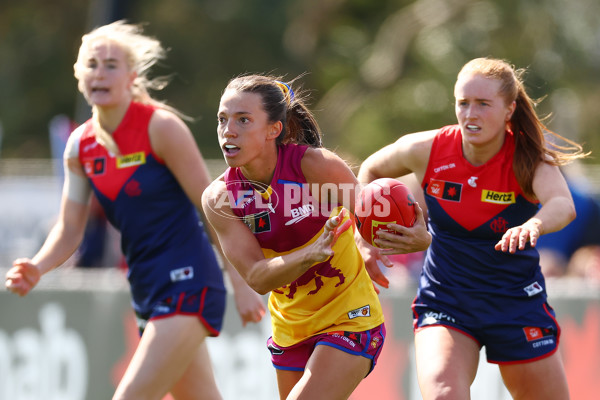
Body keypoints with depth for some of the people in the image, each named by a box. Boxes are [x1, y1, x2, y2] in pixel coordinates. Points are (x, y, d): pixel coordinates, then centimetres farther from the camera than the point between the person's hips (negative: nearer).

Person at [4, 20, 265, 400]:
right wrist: (37, 268, -10)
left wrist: (243, 284, -10)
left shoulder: (161, 126, -12)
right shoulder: (80, 146, 7)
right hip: (148, 292, 7)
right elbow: (69, 229, 11)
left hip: (187, 284, -7)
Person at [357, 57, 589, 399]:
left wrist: (533, 225, -60)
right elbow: (371, 170, 12)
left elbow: (564, 206, -38)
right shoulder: (425, 150, -9)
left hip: (518, 304, 0)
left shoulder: (529, 160, -16)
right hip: (444, 302, 0)